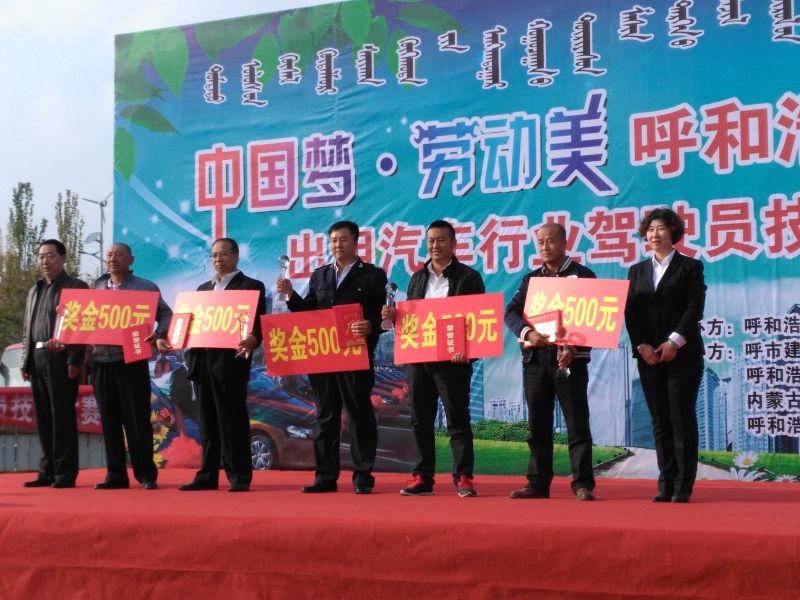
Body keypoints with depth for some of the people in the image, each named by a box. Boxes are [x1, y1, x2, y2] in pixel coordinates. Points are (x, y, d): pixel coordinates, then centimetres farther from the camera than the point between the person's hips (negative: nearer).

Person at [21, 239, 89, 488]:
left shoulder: (76, 287, 0)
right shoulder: (34, 291, 20)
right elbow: (27, 330, 22)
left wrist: (74, 360, -15)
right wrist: (26, 362, 14)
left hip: (61, 359, -7)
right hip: (37, 359, 7)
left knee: (62, 417, -6)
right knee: (43, 418, 8)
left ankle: (65, 474, -2)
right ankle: (47, 472, 13)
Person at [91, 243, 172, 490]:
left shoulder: (145, 287, 3)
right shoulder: (97, 288, 16)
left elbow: (165, 315, -2)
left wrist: (159, 335, -20)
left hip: (132, 360, -4)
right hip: (101, 361, 4)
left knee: (137, 418, -3)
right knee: (109, 420, 6)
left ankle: (146, 474, 4)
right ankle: (116, 475, 12)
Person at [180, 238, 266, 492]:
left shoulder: (251, 286, 0)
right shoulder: (203, 288, 21)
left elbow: (258, 323, -10)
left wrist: (252, 340, -31)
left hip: (230, 361, -6)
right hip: (203, 362, 6)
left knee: (233, 420, -5)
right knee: (208, 421, 9)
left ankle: (240, 477, -1)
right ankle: (207, 476, 13)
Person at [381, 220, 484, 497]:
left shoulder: (468, 277, 1)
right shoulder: (417, 278, 17)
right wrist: (393, 316, -2)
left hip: (452, 359, -5)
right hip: (418, 358, 5)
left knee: (458, 419, -3)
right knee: (420, 420, 6)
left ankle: (463, 477, 1)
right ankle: (422, 477, 12)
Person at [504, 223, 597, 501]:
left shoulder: (582, 275, 2)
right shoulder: (530, 279, 15)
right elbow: (511, 312, 5)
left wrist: (573, 348, -20)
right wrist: (527, 333, -16)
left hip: (570, 357, -4)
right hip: (535, 357, 5)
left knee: (577, 423, -6)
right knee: (538, 424, 7)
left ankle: (583, 484, -4)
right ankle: (538, 483, 13)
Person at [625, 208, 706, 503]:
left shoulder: (690, 267, 4)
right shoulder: (637, 271, 15)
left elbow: (694, 308, -6)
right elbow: (630, 312, 7)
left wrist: (674, 341, -15)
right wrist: (642, 345, -6)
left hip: (682, 354, -4)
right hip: (648, 355, 4)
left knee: (682, 419, -4)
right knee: (660, 421, 4)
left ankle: (683, 487, -1)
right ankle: (665, 485, 7)